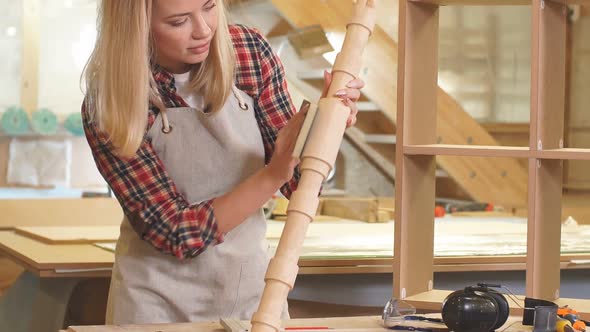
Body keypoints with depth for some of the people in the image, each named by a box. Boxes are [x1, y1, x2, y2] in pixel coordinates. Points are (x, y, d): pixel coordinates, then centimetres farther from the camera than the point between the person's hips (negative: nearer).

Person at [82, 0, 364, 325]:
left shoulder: (250, 52, -12)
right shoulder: (110, 108, -21)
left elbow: (298, 183, -4)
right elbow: (177, 234, -20)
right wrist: (272, 174, -31)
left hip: (252, 287, 3)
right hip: (163, 300, -3)